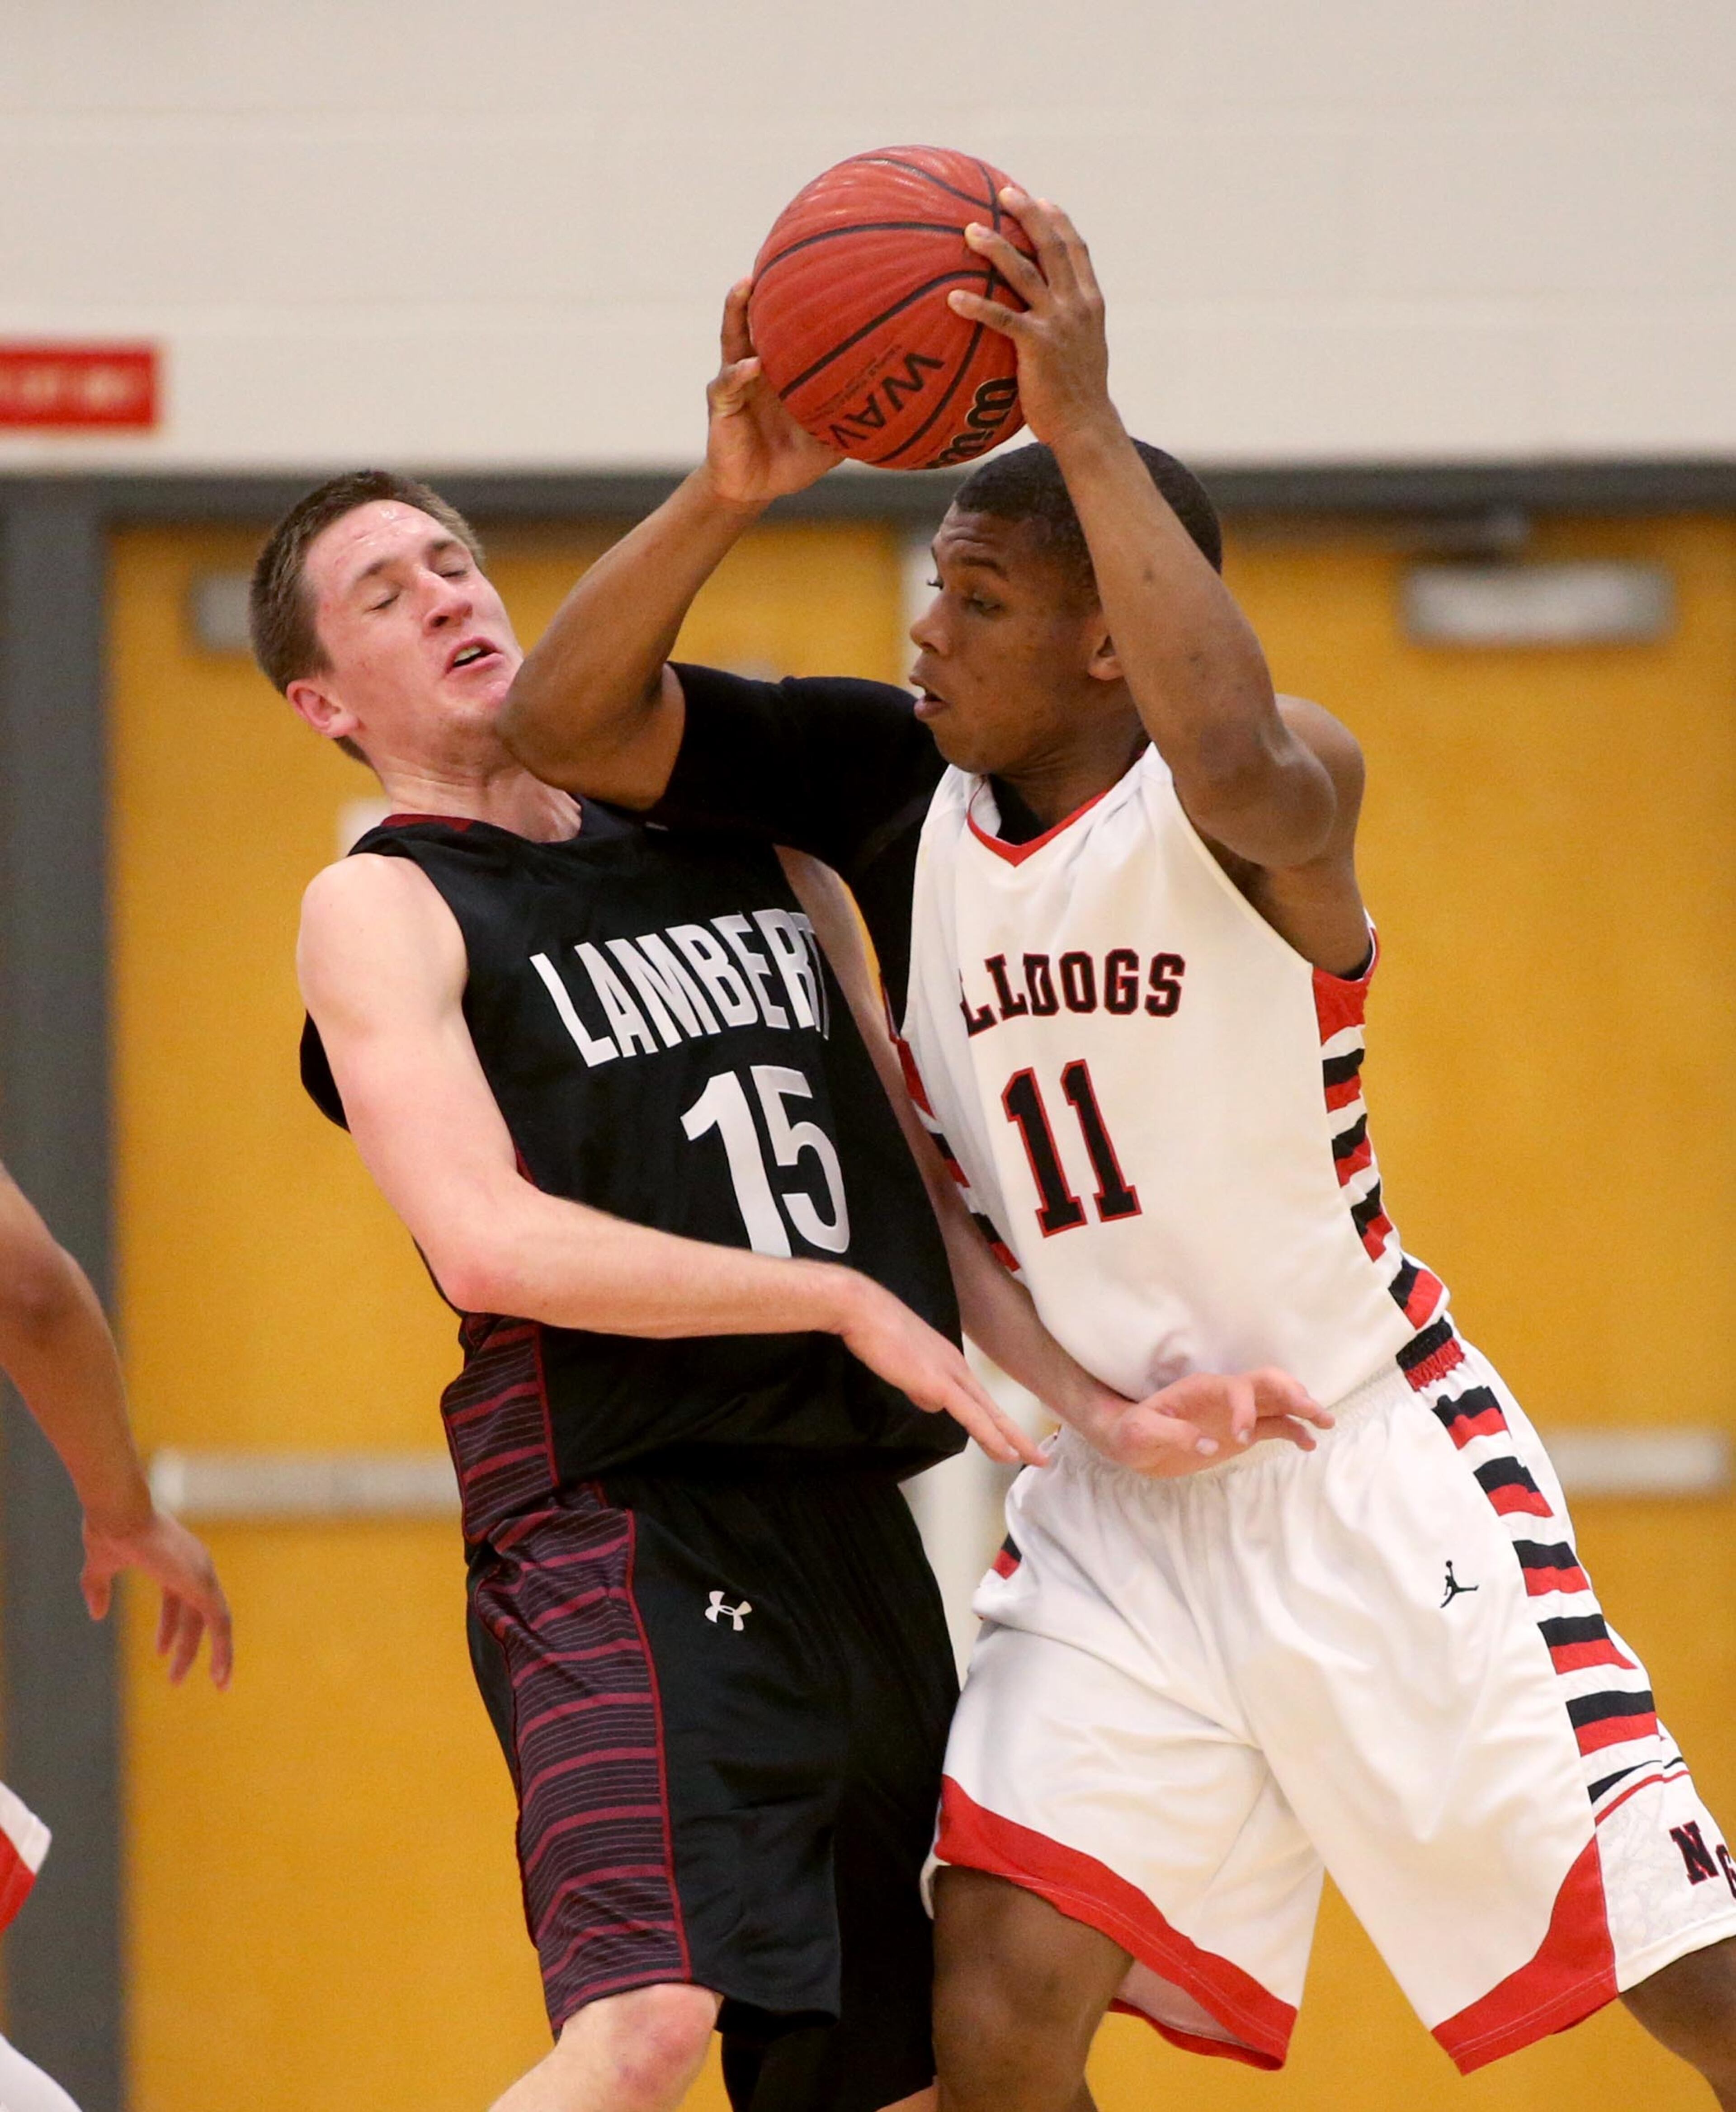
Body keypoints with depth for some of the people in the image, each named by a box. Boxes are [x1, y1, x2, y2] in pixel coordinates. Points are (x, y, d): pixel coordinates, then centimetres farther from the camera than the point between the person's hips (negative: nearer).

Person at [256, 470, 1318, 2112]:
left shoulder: (749, 849, 20)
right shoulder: (381, 909, 0)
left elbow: (923, 1190, 20)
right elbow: (492, 1241, -15)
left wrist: (1109, 1408, 7)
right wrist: (844, 1304, -12)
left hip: (851, 1524, 7)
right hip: (622, 1527, -7)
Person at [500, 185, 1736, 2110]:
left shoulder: (1263, 807, -16)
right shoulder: (896, 787, -1)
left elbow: (1238, 765, -42)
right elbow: (565, 722, -4)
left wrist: (1087, 429, -39)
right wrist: (725, 495, -20)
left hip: (1366, 1462, -5)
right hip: (1116, 1499, 5)